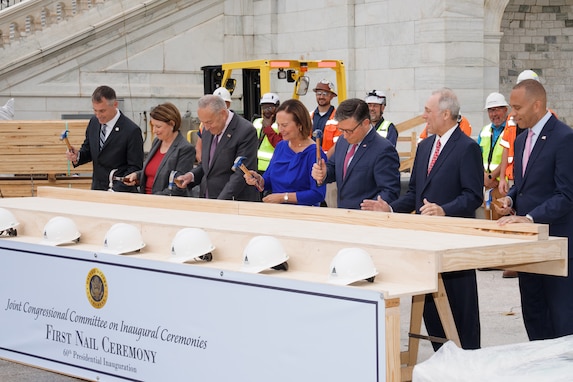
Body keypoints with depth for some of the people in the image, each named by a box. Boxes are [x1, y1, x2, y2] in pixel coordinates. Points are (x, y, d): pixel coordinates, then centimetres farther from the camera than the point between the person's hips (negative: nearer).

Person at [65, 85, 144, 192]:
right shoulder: (93, 122, 5)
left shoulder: (132, 131, -14)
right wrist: (77, 156, -6)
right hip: (96, 189, 6)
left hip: (121, 191, -6)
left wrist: (117, 189, -21)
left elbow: (135, 168, -12)